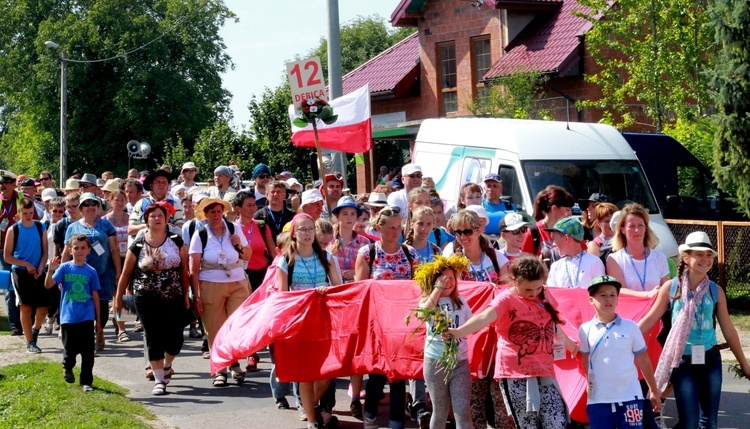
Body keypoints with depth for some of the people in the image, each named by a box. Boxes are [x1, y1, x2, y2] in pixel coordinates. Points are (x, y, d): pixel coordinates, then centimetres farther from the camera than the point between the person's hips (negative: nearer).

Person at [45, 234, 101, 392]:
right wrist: (51, 271, -30)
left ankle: (87, 381, 10)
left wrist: (98, 320, 9)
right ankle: (67, 368, 36)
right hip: (68, 318, -1)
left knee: (88, 352, 1)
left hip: (87, 318, 1)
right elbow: (48, 285, -11)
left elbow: (95, 296, 8)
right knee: (70, 349, 7)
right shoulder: (64, 268, 0)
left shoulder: (91, 271, 4)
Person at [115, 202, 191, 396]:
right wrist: (119, 298, 8)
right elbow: (126, 273, 6)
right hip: (147, 298, -1)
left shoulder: (176, 241, 3)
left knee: (175, 339, -1)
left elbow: (184, 269, 6)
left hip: (174, 298, 1)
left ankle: (167, 365, 32)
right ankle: (159, 379, 5)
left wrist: (186, 294, 4)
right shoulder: (138, 245, 0)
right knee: (153, 338, -3)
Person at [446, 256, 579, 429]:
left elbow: (556, 328, 30)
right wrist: (459, 332, -47)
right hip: (515, 375, -5)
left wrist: (574, 348, 45)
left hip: (544, 372, 5)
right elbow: (485, 317, -28)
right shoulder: (506, 299, -9)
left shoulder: (545, 299, 10)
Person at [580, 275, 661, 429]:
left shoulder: (630, 327, 0)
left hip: (630, 397, -1)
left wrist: (653, 391, 9)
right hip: (598, 399, 1)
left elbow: (643, 360, 6)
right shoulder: (585, 330, 2)